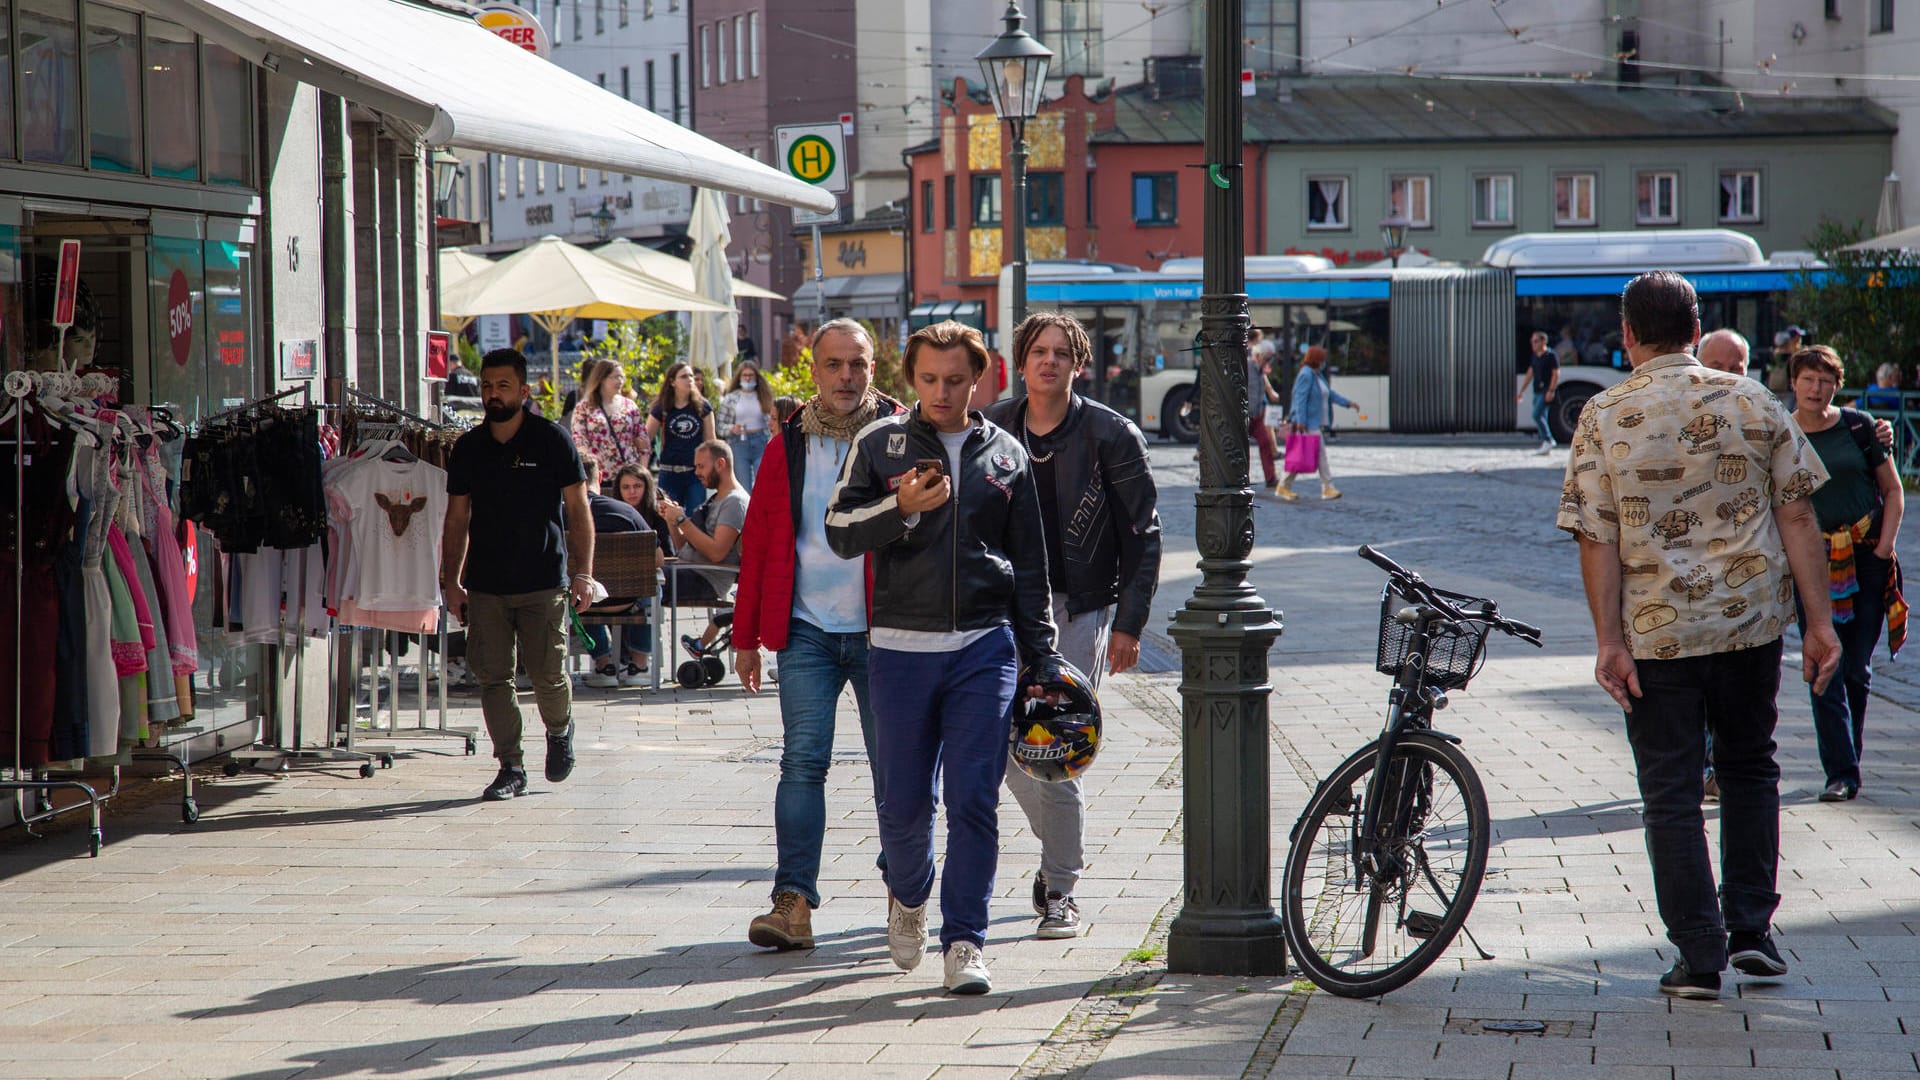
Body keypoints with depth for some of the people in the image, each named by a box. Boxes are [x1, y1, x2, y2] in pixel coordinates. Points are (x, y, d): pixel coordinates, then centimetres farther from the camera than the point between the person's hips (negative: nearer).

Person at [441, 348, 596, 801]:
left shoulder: (551, 440, -1)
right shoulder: (468, 448, 8)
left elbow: (578, 510, -1)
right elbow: (457, 518, 13)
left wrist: (583, 573, -9)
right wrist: (451, 581, 7)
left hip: (543, 581, -3)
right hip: (485, 585, 3)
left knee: (547, 673, -5)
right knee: (492, 676, -1)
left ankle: (559, 731, 26)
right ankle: (510, 767, 8)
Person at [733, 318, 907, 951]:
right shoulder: (788, 445, 8)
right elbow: (758, 542, 11)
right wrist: (746, 635, 8)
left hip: (882, 631, -1)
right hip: (806, 631, 1)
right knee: (803, 762, -6)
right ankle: (793, 901, -9)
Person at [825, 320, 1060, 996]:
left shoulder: (1005, 455, 11)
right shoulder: (880, 444, 6)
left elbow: (1030, 566, 15)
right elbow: (839, 530, 1)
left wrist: (1041, 659, 11)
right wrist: (901, 509, -17)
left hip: (984, 647, 0)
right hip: (900, 648, 0)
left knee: (973, 797, -7)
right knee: (903, 800, 4)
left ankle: (965, 940, -1)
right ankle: (908, 895, 33)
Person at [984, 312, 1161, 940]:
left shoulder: (1111, 436, -3)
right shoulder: (993, 431, 6)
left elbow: (1142, 534, -2)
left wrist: (1129, 624, -7)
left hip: (1081, 608, -4)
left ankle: (1061, 892, 1)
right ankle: (1060, 853, 28)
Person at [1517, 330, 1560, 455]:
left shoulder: (1551, 356, -7)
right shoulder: (1534, 357, 16)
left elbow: (1556, 374, -11)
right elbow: (1530, 374, 21)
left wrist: (1551, 391, -19)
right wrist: (1521, 391, 18)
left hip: (1546, 391, -8)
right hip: (1537, 391, 8)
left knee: (1537, 415, -19)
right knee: (1541, 418, 7)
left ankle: (1548, 440, -15)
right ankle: (1545, 445, 10)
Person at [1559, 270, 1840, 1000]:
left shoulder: (1604, 420, -7)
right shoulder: (1753, 405, -1)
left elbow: (1597, 541, -11)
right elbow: (1796, 517, -1)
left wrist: (1609, 641, -9)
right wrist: (1818, 622, 3)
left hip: (1657, 633, -2)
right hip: (1752, 620, 2)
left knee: (1671, 791, 6)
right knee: (1749, 768, 21)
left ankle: (1699, 956, 5)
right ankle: (1750, 926, 16)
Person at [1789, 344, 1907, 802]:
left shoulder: (1858, 427, 1)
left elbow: (1893, 492, 7)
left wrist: (1883, 549, -4)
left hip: (1867, 559, 0)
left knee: (1857, 669, 4)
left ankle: (1847, 759, 21)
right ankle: (1841, 772, -6)